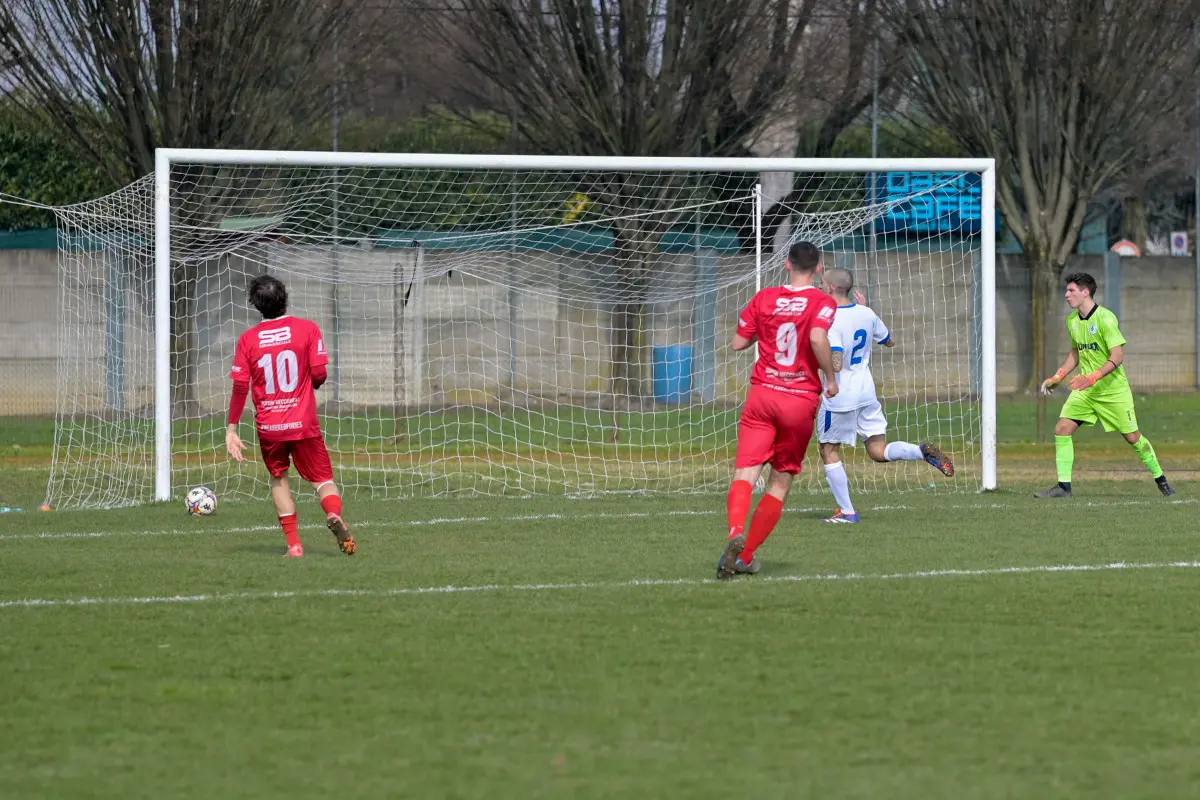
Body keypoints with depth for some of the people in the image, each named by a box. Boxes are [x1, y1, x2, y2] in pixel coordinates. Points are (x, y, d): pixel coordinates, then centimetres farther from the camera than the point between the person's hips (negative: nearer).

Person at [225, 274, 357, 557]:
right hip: (304, 424, -1)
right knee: (322, 478, 6)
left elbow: (240, 388, -2)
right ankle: (334, 514, -27)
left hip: (269, 427, 1)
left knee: (278, 478, 20)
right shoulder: (308, 329, -4)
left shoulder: (248, 339, -1)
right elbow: (319, 375, -7)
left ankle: (294, 542, 10)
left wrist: (232, 430, 3)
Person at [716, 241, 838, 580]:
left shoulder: (764, 298, 7)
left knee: (746, 473, -8)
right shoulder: (822, 302, -3)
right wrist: (831, 378, -8)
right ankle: (746, 556, 11)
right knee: (781, 482, 12)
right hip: (801, 401, -1)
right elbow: (818, 339, -21)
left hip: (762, 394, 1)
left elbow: (738, 343, 10)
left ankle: (736, 533, -38)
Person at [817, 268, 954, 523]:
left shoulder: (830, 321, -19)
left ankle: (847, 511, 7)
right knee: (879, 452, 10)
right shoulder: (865, 314, 3)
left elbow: (836, 365, -28)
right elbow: (890, 341, 21)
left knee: (829, 452, 8)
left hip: (840, 397, -7)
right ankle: (923, 452, -15)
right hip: (867, 393, 7)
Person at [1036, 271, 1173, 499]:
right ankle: (1063, 486, -5)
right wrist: (1057, 377, 12)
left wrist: (1093, 377, -32)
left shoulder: (1105, 318, -17)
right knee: (1062, 429, -9)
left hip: (1113, 389, -6)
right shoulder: (1072, 321, 6)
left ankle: (1160, 478, 21)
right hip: (1084, 390, 6)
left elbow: (1117, 357, -21)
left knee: (1132, 436, 1)